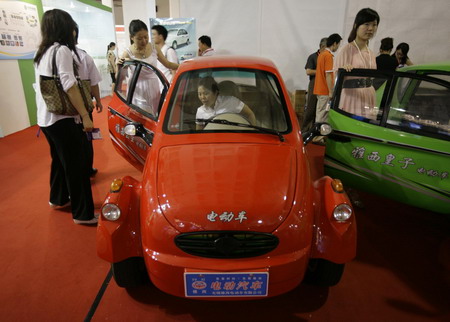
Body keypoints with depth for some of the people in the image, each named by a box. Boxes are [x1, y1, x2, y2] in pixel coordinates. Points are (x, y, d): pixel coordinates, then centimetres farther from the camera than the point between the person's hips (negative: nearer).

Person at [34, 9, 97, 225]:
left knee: (59, 160, 21)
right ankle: (83, 213, 2)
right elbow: (69, 86, -19)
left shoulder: (41, 53, 15)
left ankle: (58, 199, 36)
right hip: (61, 119, -9)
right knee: (76, 165, -4)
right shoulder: (62, 50, -11)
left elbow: (44, 85, 16)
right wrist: (85, 115, -19)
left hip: (45, 119, 9)